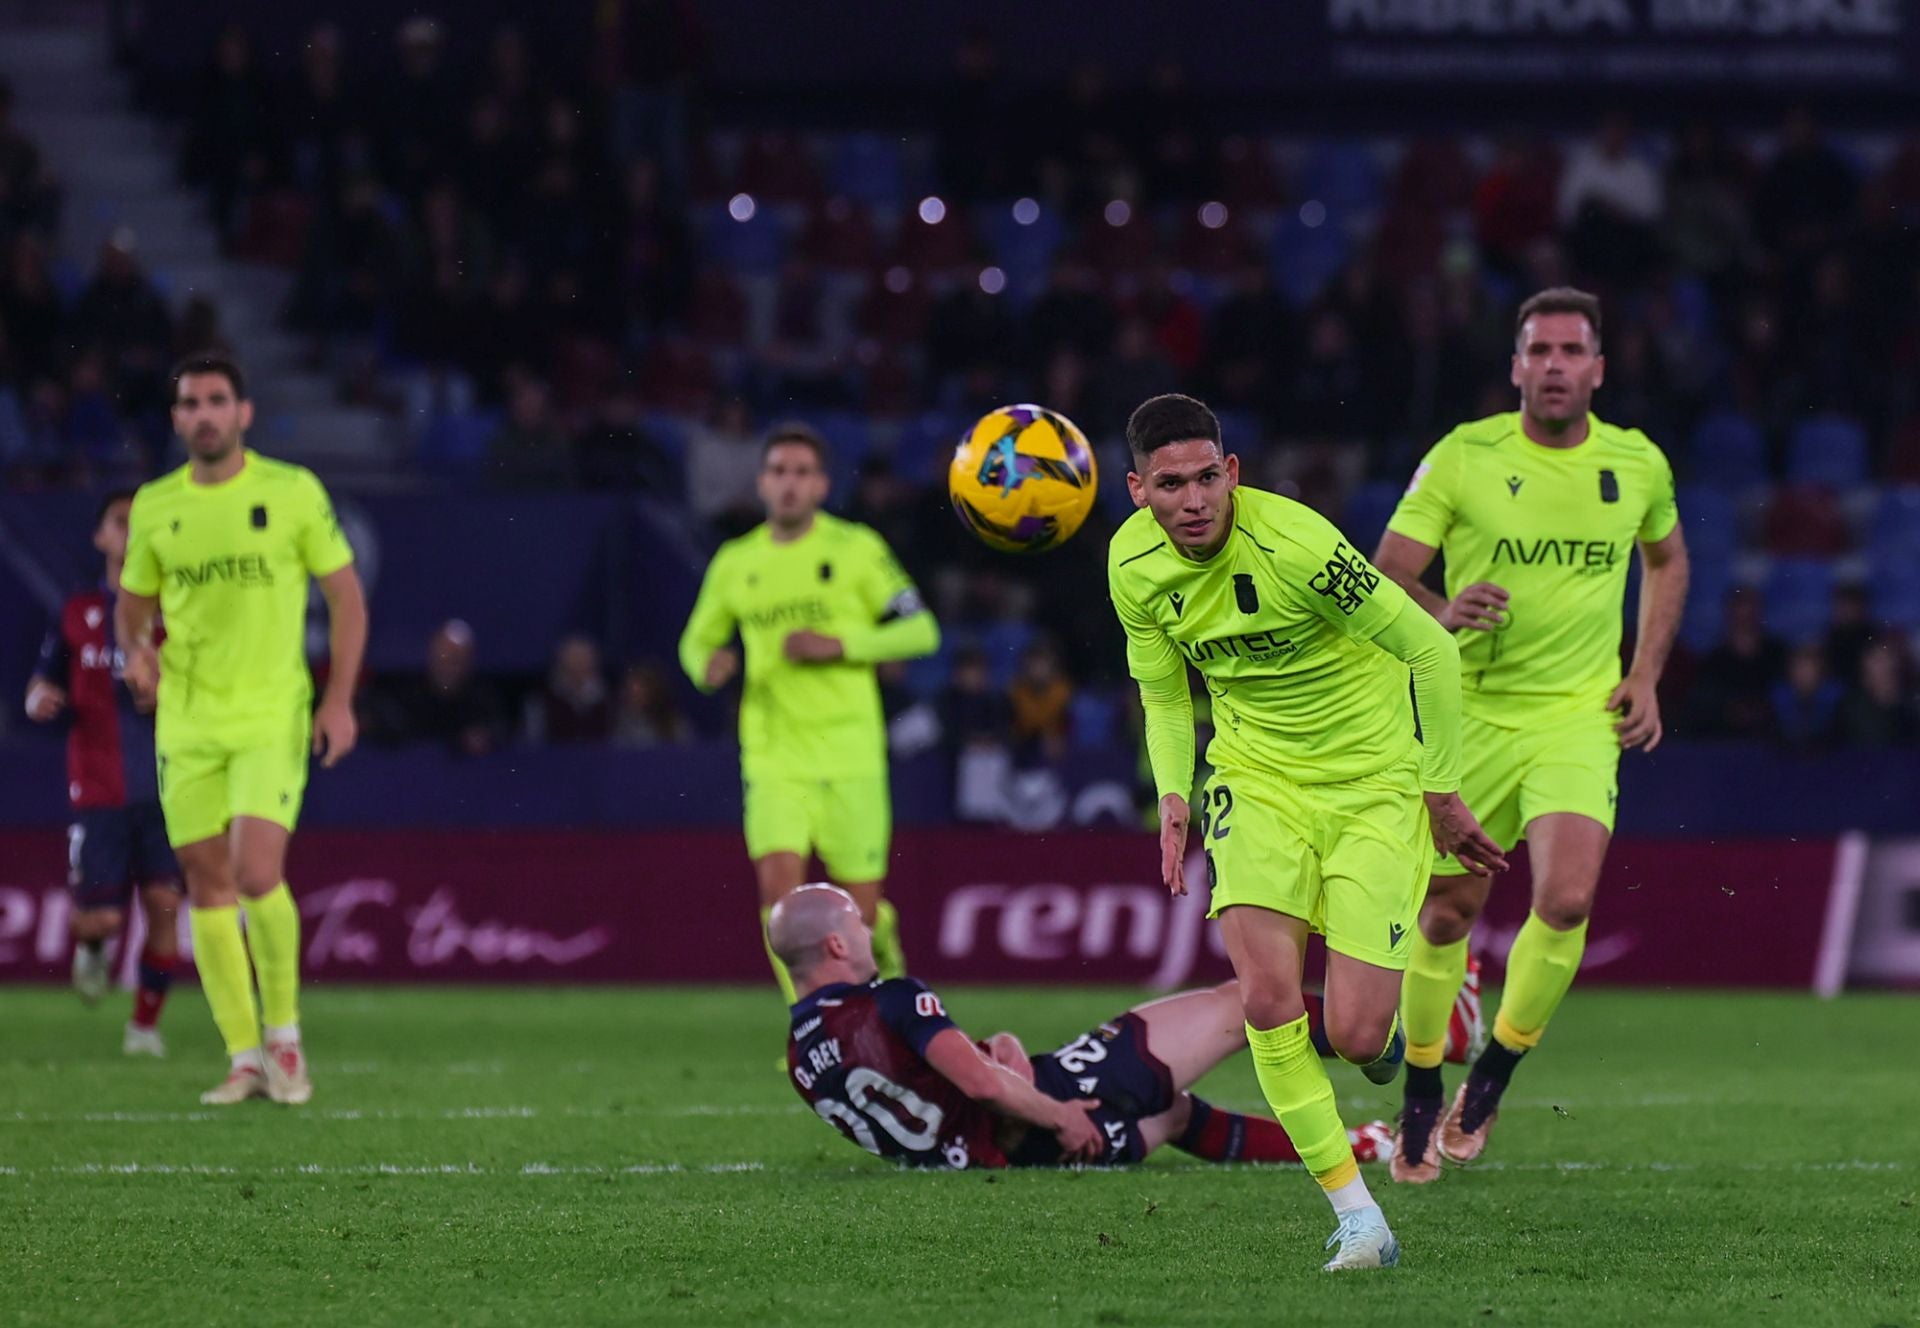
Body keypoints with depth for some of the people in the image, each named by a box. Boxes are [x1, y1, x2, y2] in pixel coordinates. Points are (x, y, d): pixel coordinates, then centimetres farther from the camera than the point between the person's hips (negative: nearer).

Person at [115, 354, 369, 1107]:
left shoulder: (292, 492, -2)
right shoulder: (154, 507, 6)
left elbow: (346, 595, 2)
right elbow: (132, 602, 19)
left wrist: (339, 698, -6)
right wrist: (136, 650, -4)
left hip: (273, 717, -4)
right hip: (186, 724, 4)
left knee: (257, 875, -17)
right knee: (207, 885, 3)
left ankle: (285, 1036, 2)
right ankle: (245, 1058, 11)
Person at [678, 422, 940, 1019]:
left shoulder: (856, 548, 0)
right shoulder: (735, 562, 9)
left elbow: (921, 631, 0)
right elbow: (696, 640, 21)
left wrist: (839, 645, -14)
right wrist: (708, 665, -5)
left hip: (849, 756, -2)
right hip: (772, 757, 2)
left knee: (860, 909, 1)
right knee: (778, 885, -18)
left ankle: (885, 942, 38)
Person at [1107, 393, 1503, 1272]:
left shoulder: (1293, 544, -25)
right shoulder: (1134, 565, -7)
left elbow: (1430, 650, -16)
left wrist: (1442, 793, -10)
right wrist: (1173, 794, -4)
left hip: (1374, 781, -4)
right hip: (1255, 777, 4)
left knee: (1353, 1037, -11)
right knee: (1266, 1000, -18)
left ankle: (1381, 1023, 30)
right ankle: (1357, 1218, -6)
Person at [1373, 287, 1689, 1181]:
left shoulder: (1637, 464, 2)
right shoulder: (1463, 458, -7)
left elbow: (1667, 560, 22)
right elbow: (1383, 580, -5)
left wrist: (1646, 675, 11)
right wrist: (1444, 612, -27)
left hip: (1581, 718, 0)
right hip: (1472, 713, 0)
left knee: (1567, 899, -21)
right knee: (1447, 913, 5)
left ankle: (1495, 1072, 0)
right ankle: (1421, 1091, 28)